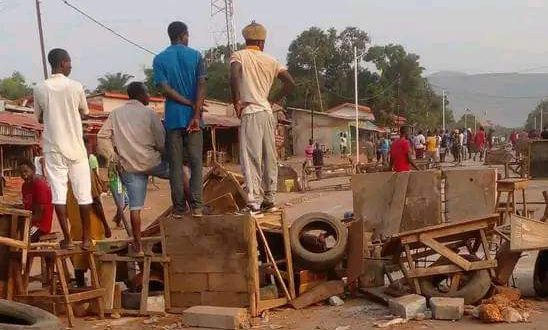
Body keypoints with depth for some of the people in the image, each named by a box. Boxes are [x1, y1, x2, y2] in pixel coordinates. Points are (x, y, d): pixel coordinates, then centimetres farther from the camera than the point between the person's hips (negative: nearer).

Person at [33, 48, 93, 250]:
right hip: (76, 147, -1)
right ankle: (86, 238, 9)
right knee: (83, 193, 6)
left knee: (59, 193, 3)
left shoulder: (40, 89, -2)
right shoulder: (76, 86, -6)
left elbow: (40, 118, 11)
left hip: (53, 148, 1)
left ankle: (67, 239, 3)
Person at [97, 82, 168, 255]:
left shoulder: (116, 113, 6)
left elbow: (102, 137, 0)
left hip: (129, 167, 3)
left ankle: (138, 247, 10)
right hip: (151, 162, -3)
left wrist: (114, 158, 3)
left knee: (135, 207, 7)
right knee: (180, 170, 20)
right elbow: (161, 142, -5)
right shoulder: (149, 113, -5)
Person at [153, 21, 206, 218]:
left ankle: (179, 207, 5)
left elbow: (165, 89, -7)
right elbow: (201, 86, -8)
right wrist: (196, 113, -12)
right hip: (193, 116, 0)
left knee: (175, 164, 4)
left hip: (172, 118, 0)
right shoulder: (195, 56, 2)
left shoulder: (160, 59, 3)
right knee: (195, 162, 4)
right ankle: (196, 206, 0)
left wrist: (190, 104, -5)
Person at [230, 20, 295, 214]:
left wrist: (236, 101, -11)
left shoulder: (238, 56, 1)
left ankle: (254, 203, -12)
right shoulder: (270, 60, 12)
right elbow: (290, 84, 7)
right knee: (269, 158, 12)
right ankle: (269, 199, 18)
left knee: (251, 159, -7)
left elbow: (235, 75, -21)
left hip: (250, 113, -5)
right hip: (267, 113, 5)